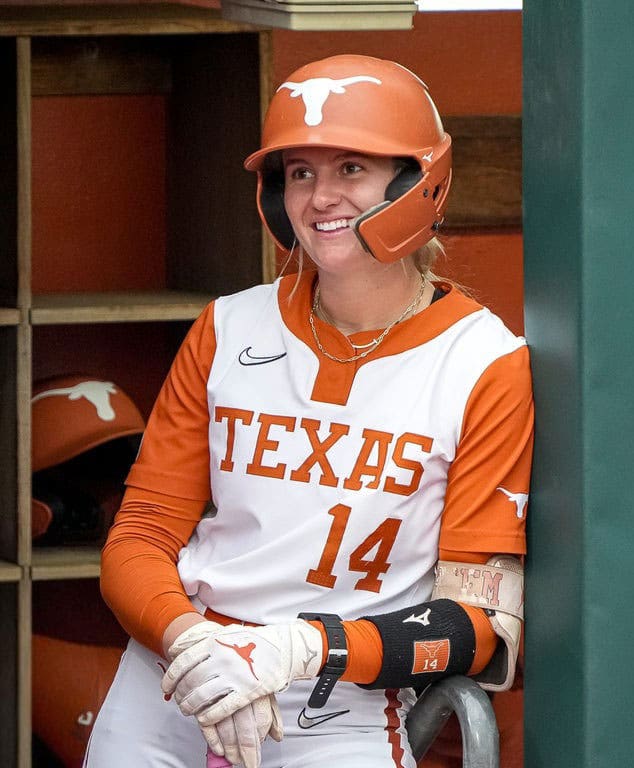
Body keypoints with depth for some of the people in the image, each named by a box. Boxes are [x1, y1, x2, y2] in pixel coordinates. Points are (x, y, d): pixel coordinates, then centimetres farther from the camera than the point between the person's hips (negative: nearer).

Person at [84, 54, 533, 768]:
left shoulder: (487, 366, 0)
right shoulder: (228, 331, 11)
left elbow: (480, 626, -5)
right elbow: (139, 539, 8)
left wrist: (302, 649, -19)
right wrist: (193, 642, -14)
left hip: (343, 705, -3)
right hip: (174, 681, 3)